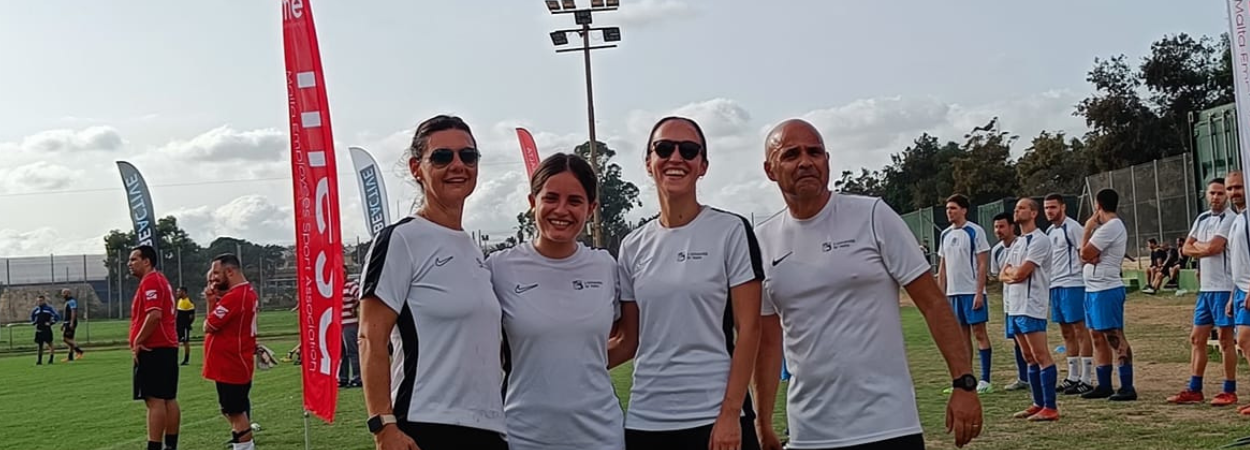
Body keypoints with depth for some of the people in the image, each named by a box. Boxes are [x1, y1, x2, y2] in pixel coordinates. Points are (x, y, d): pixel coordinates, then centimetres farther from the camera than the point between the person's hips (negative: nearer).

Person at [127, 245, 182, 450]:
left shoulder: (150, 282, -12)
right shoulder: (160, 280, 20)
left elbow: (154, 315, -23)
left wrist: (138, 342, -16)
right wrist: (141, 341, 14)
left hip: (153, 349, -10)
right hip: (167, 347, 10)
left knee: (155, 400, -10)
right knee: (169, 399, 11)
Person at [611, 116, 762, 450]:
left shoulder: (731, 231, -3)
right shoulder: (633, 247, 8)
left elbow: (748, 328, -6)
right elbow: (629, 341, 11)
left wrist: (731, 414, -12)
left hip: (716, 416, -3)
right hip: (645, 419, 4)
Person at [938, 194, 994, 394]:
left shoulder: (975, 231, -6)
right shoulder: (945, 234, 12)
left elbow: (983, 264, -9)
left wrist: (979, 292, -15)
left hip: (972, 291, -6)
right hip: (953, 292, 6)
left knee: (979, 332, -3)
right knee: (963, 335, 9)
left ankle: (985, 380, 0)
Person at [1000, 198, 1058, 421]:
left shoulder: (1039, 240, -9)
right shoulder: (1018, 243, 20)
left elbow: (1021, 272, -16)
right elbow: (1003, 275, 17)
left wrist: (1010, 271, 5)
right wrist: (1012, 275, -5)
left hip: (1031, 307, -9)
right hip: (1014, 306, 9)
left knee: (1041, 356, -9)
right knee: (1030, 358, 11)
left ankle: (1050, 407, -8)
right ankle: (1038, 404, 17)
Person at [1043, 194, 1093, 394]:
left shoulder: (1072, 227, -9)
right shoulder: (1049, 231, 16)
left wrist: (1087, 279, -17)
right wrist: (1048, 284, 16)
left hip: (1072, 285, -8)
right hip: (1055, 286, 9)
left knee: (1080, 330, -5)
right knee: (1067, 333, 12)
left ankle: (1086, 380, -2)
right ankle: (1073, 377, 19)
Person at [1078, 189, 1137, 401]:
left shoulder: (1110, 227, -14)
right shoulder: (1106, 227, 18)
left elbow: (1085, 253, -15)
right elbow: (1085, 255, 13)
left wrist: (1087, 229, -4)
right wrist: (1091, 257, -9)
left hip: (1106, 290, -10)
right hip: (1094, 288, 10)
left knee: (1115, 336, -10)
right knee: (1097, 336, 12)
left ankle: (1127, 387, -9)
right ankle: (1104, 385, 18)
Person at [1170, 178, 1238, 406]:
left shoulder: (1228, 219, -10)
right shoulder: (1202, 218, 14)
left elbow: (1212, 247, -20)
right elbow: (1187, 248, 10)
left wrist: (1197, 245, 0)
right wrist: (1205, 249, -8)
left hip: (1223, 287, -8)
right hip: (1205, 287, 8)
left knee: (1226, 340, -2)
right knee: (1197, 338, 9)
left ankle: (1229, 392, 7)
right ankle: (1194, 390, 14)